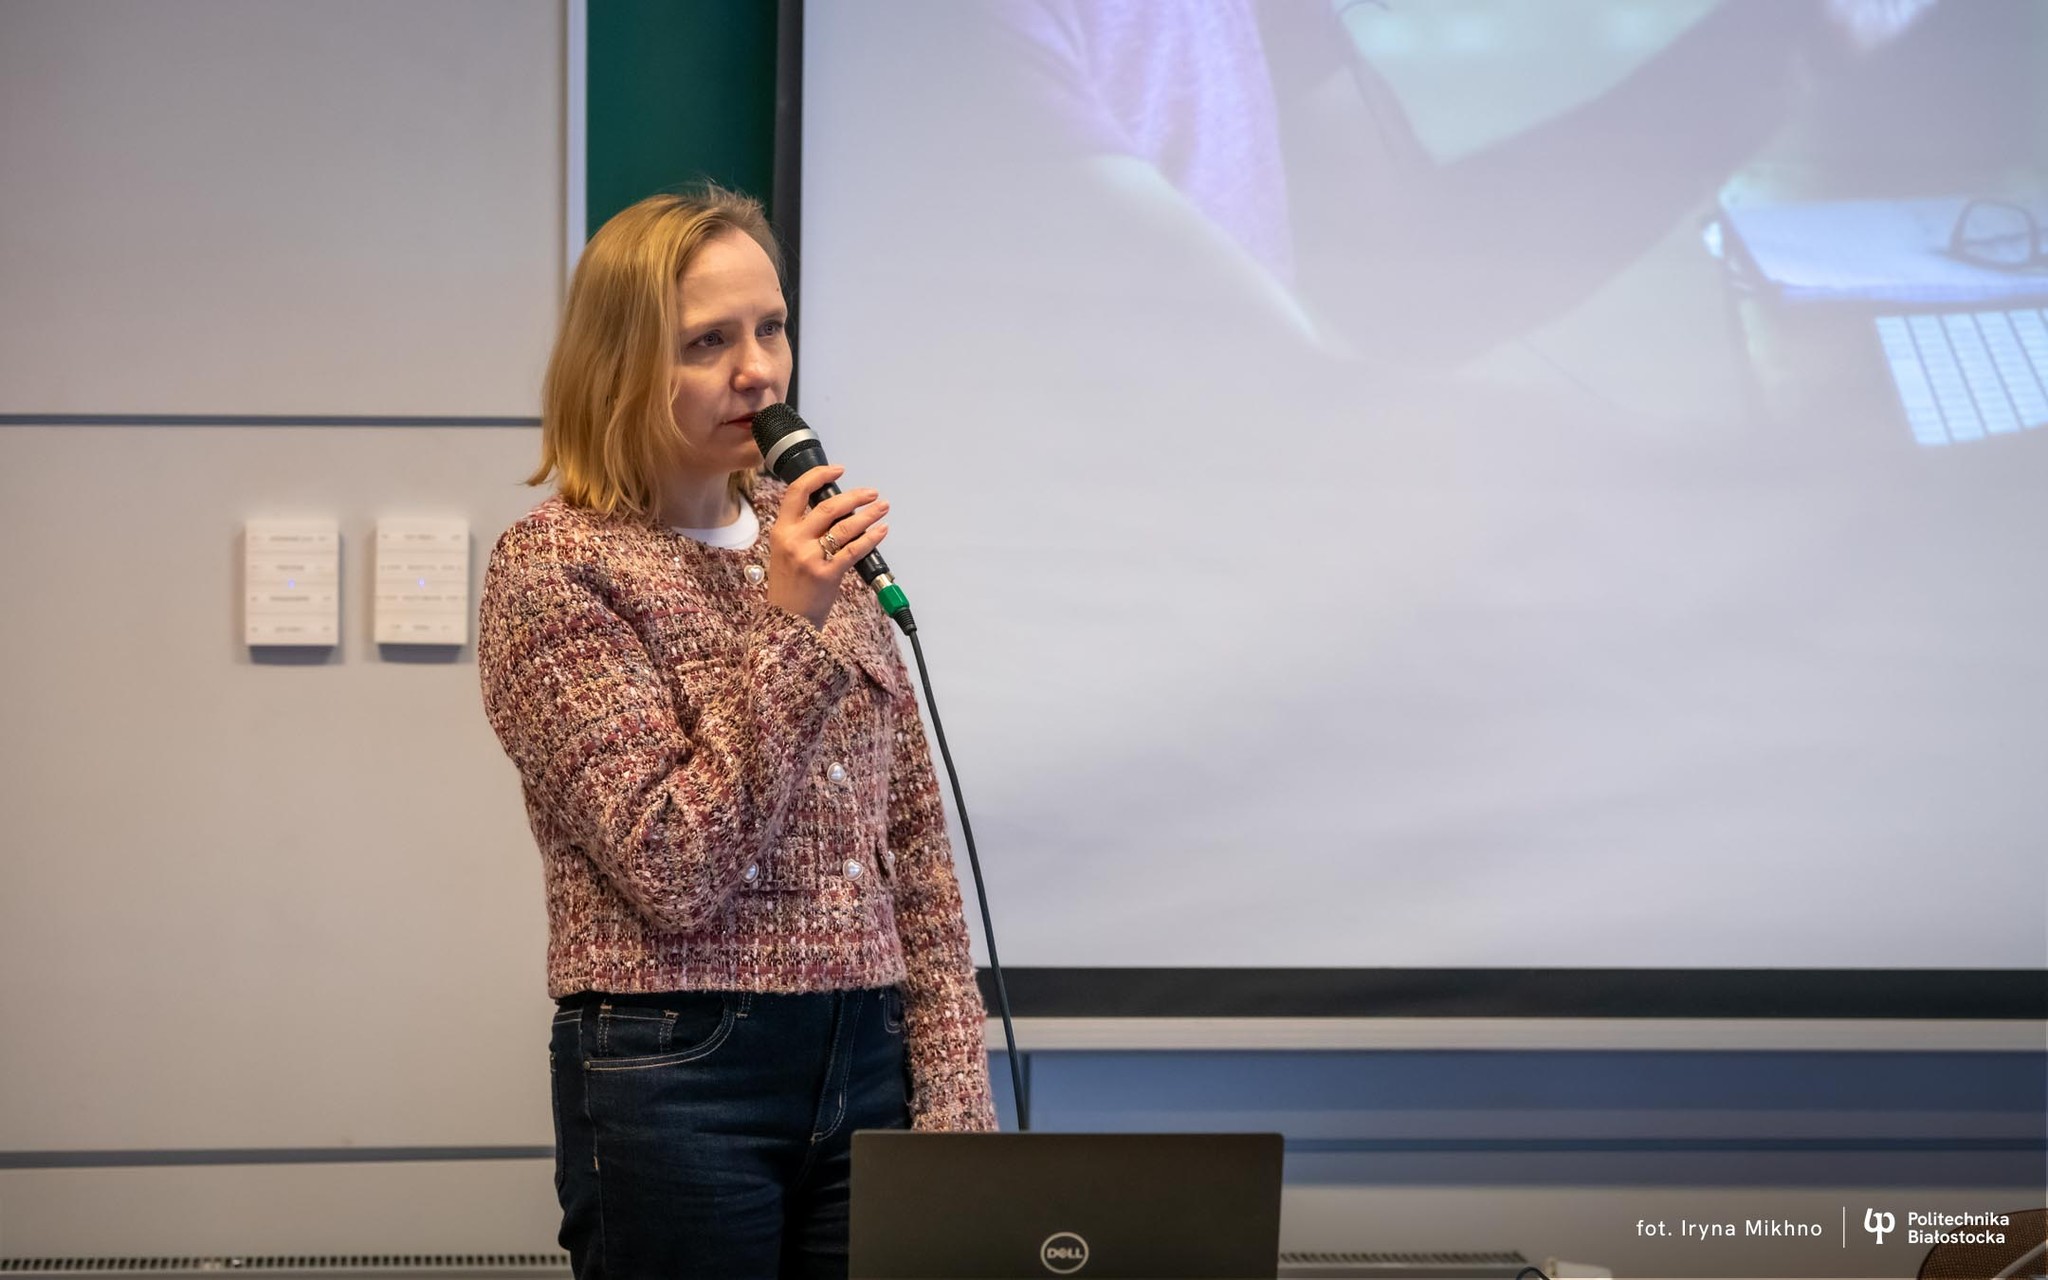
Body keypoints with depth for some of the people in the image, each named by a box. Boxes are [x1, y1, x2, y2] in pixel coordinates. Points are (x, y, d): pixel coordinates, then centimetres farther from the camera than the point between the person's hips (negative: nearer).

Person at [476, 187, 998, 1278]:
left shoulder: (808, 539, 10)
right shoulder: (553, 566, -7)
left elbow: (915, 842, 12)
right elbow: (675, 871, -14)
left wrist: (953, 1093, 4)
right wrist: (788, 626, -16)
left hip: (868, 1064, 5)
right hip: (677, 1078, -5)